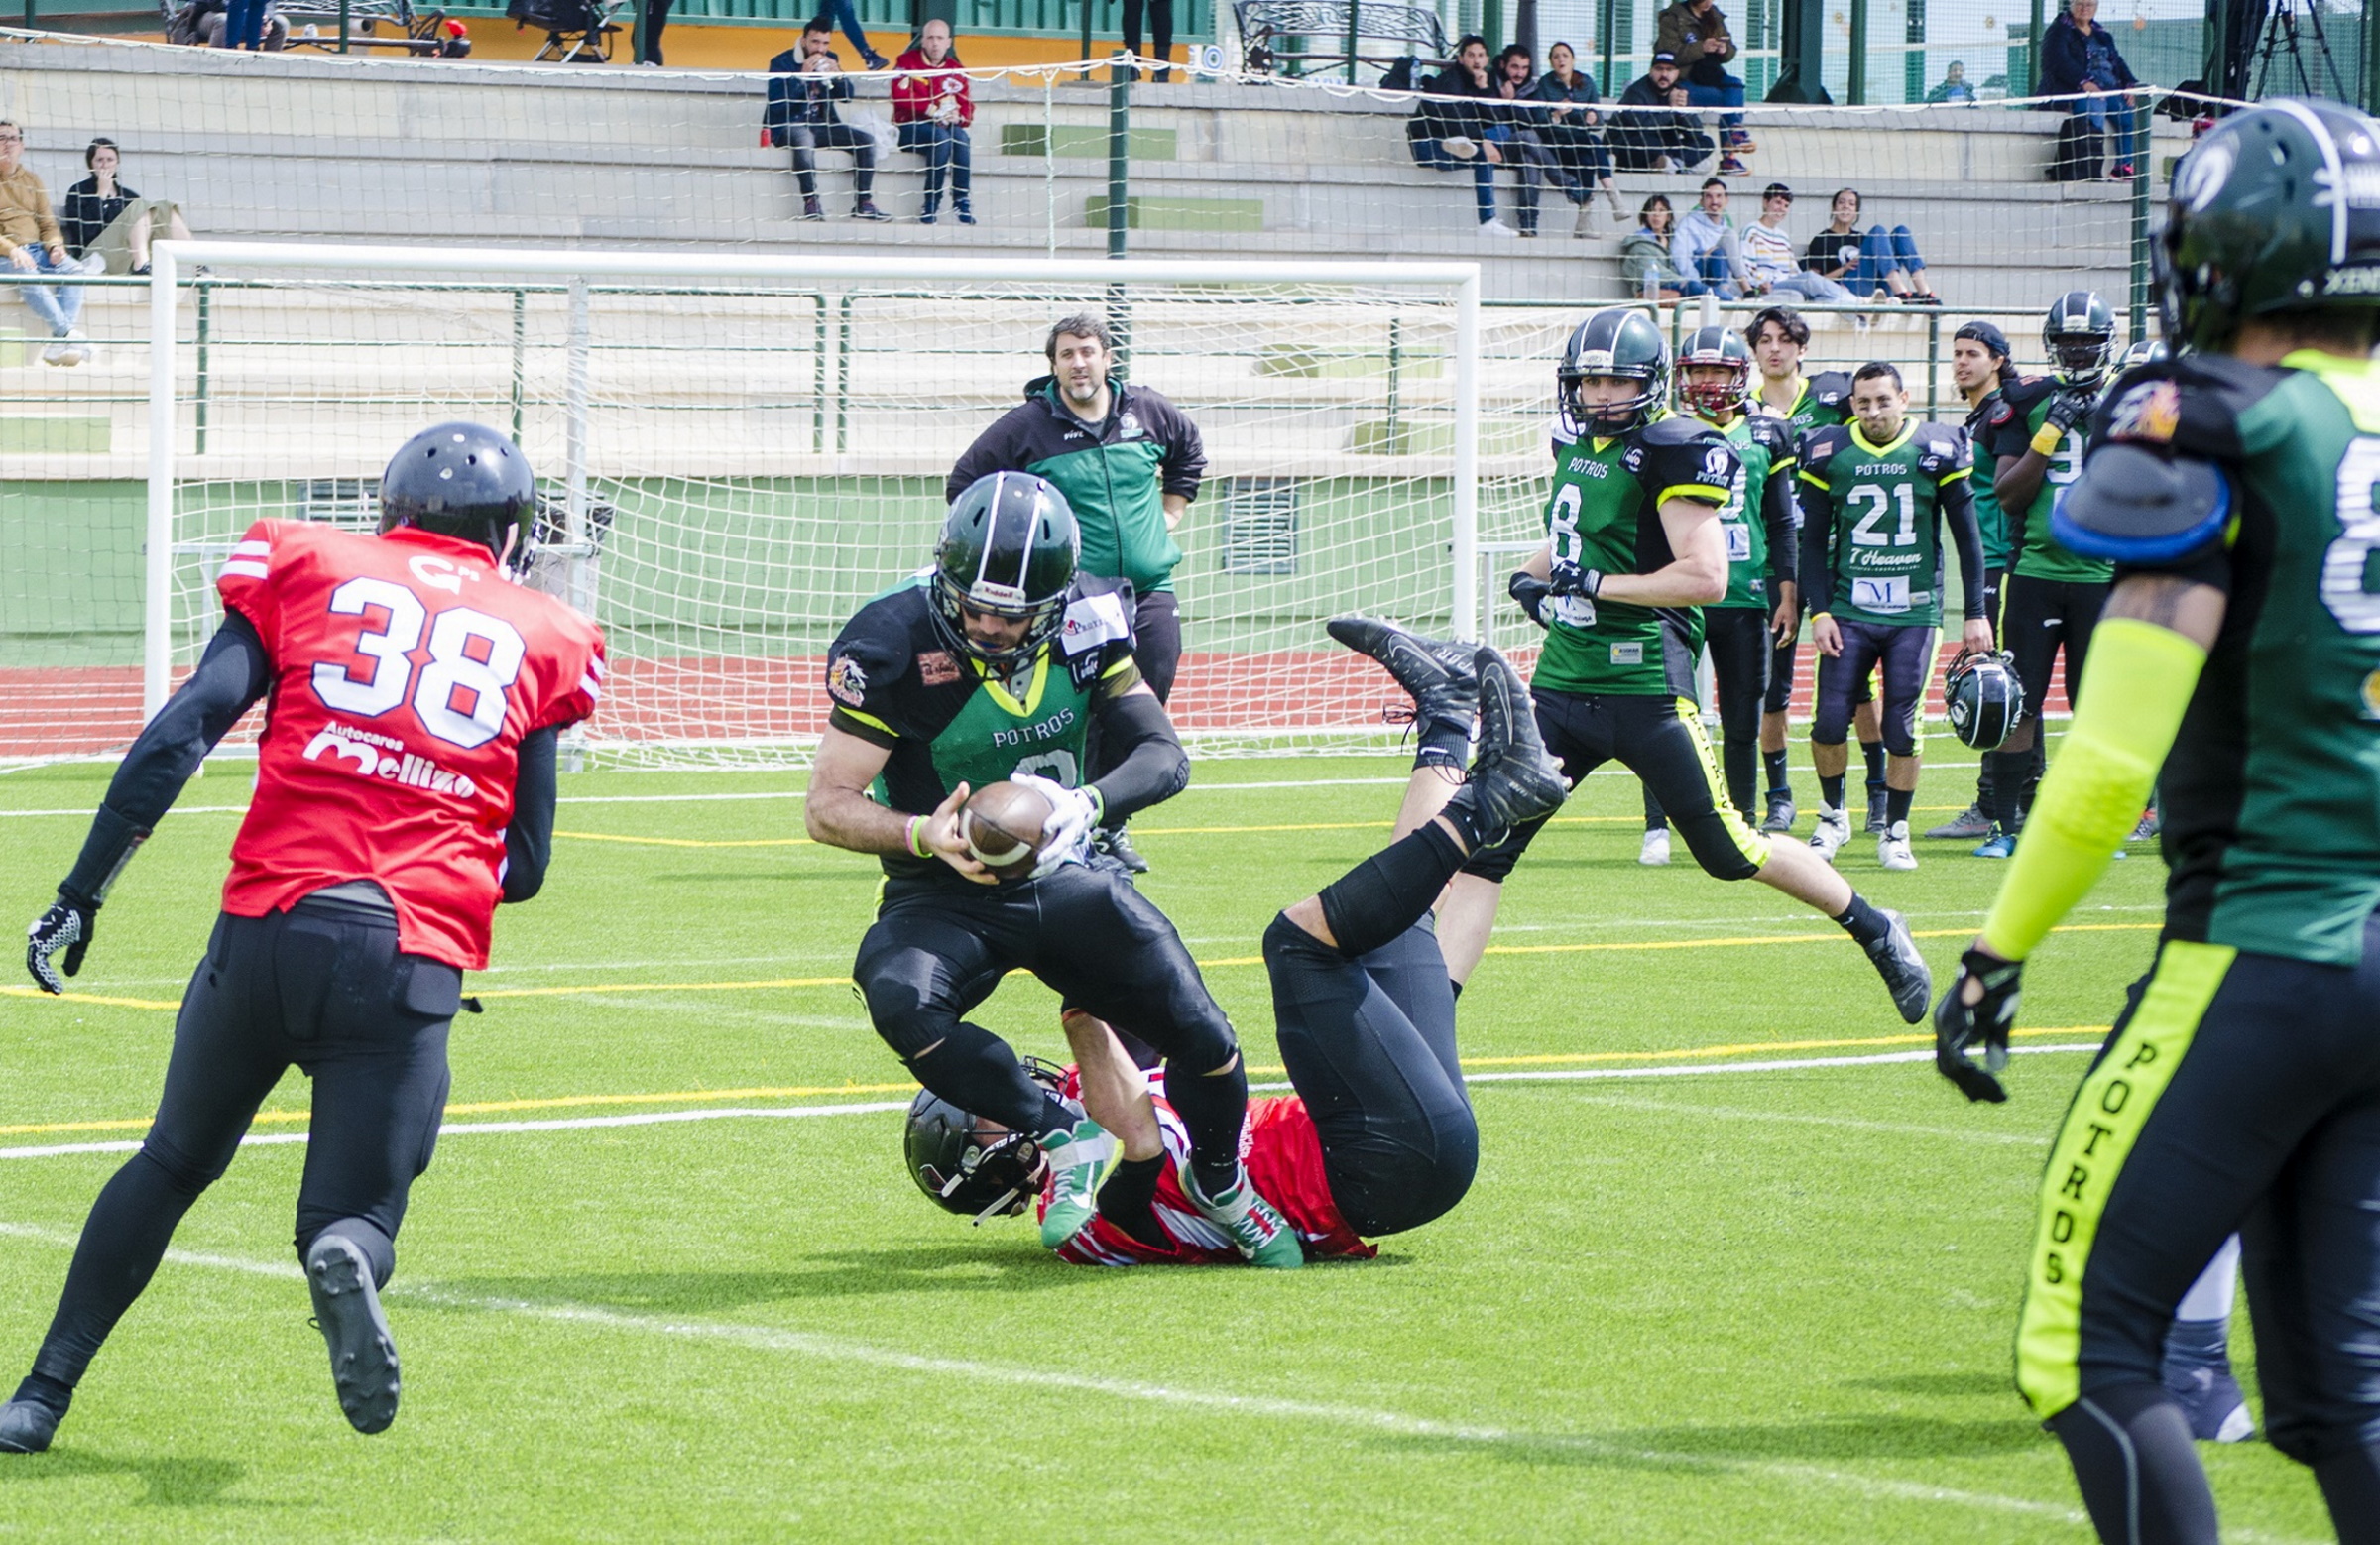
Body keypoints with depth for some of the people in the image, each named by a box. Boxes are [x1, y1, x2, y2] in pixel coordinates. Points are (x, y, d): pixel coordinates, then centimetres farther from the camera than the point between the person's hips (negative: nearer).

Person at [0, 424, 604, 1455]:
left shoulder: (307, 569, 12)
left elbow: (181, 733, 1)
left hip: (270, 921, 1)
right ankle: (344, 1256, -30)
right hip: (415, 956, -1)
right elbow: (524, 867, 16)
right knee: (357, 1208, 7)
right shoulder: (537, 641, 16)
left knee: (174, 1163, 22)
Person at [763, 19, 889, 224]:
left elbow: (847, 96, 9)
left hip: (822, 125, 6)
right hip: (789, 127, -6)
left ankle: (863, 203, -11)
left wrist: (838, 76, -11)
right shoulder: (781, 63, -8)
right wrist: (802, 75, -24)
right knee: (804, 138, -41)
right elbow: (775, 103, -19)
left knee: (866, 140, -11)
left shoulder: (829, 60, 9)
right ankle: (810, 201, -36)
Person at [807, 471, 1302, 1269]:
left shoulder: (1085, 626, -8)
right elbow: (827, 807, -14)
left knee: (1201, 1037, -13)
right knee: (902, 1004, -35)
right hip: (947, 895, -2)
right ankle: (1065, 1138, -13)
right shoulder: (895, 643, -18)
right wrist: (925, 835, -33)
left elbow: (1164, 755, -9)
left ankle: (1220, 1183, 22)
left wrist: (1086, 804, -31)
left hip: (1066, 876, 2)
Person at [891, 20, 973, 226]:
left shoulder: (956, 70, 12)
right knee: (941, 138, -34)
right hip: (909, 128, -4)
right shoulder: (907, 62, 0)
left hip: (946, 126, 4)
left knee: (960, 137, -30)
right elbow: (900, 97, -15)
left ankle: (962, 202, -30)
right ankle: (931, 204, -31)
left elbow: (967, 108, 7)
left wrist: (956, 116, -17)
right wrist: (931, 110, -23)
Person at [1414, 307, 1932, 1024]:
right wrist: (1535, 575, 11)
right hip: (1562, 679, 7)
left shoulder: (1671, 452, -13)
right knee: (1482, 846, -3)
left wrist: (1596, 584, -17)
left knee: (1729, 852, 3)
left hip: (1644, 689, -7)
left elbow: (1707, 576, -21)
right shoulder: (1577, 443, 11)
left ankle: (1877, 932, 23)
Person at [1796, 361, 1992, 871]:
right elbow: (1813, 540, 6)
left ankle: (1895, 831, 12)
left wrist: (1975, 614, 2)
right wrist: (1819, 611, -3)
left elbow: (1967, 536, 4)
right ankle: (1833, 816, 15)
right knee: (1830, 718, -7)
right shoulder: (1828, 453, 1)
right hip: (1848, 612, 1)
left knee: (1903, 727, -2)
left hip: (1915, 613, -1)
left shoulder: (1938, 451, -2)